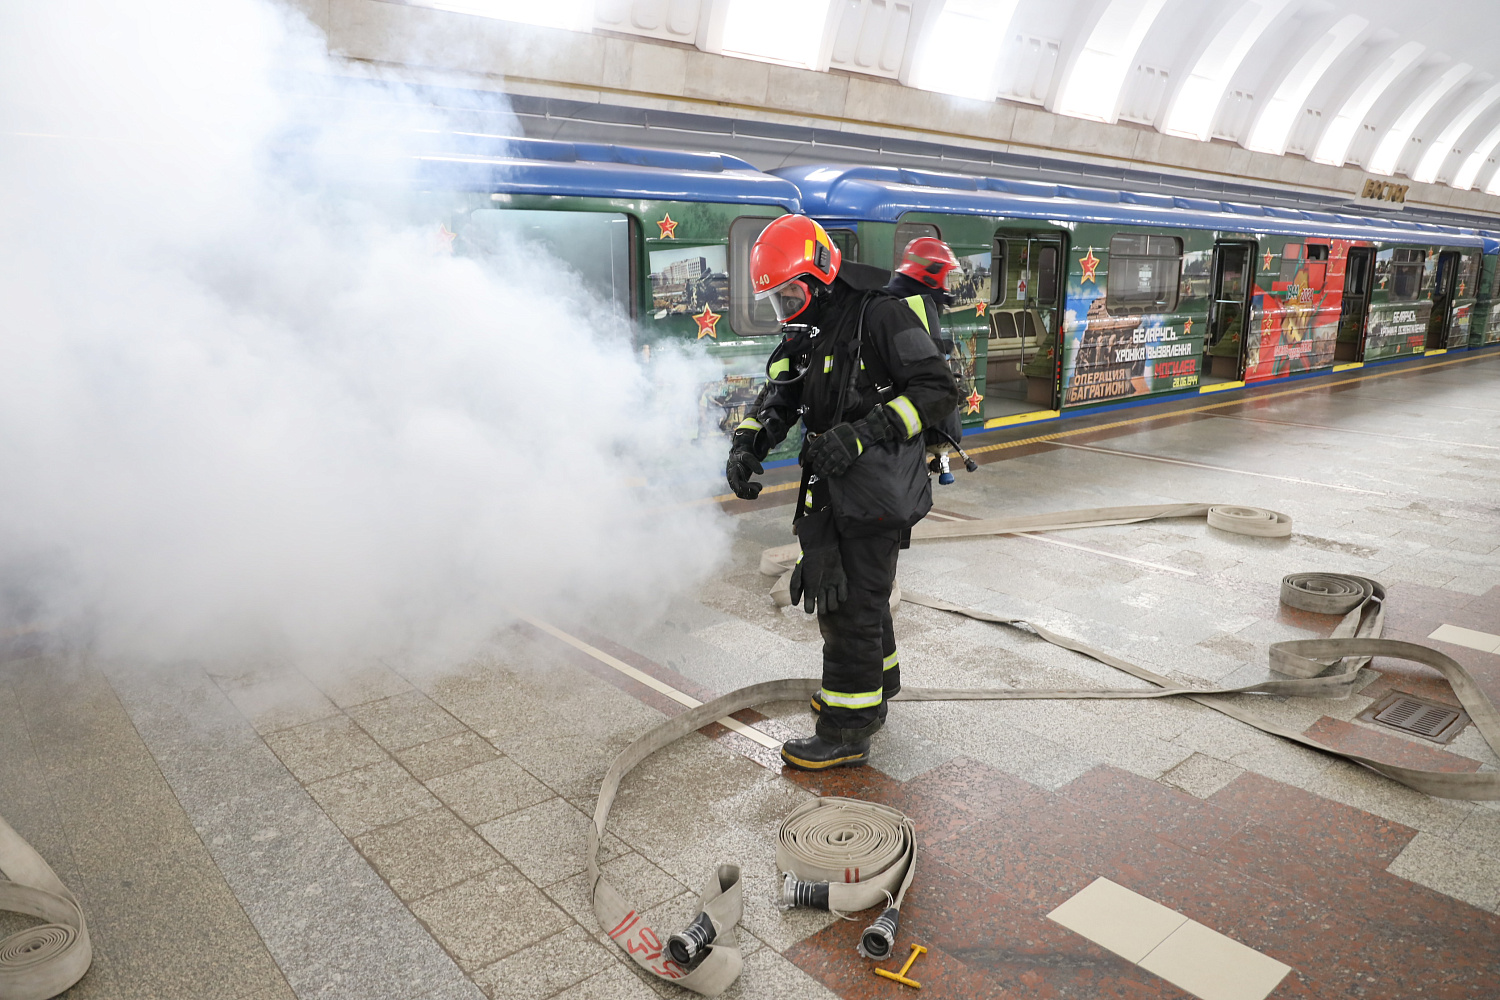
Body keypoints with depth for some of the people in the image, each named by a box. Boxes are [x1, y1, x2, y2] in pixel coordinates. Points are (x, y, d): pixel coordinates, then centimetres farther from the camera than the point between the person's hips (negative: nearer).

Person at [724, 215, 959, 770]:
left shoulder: (880, 316, -15)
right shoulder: (803, 335, 12)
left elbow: (938, 388, -19)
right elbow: (775, 400, 11)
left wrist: (860, 434, -26)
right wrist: (746, 445, -9)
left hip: (877, 491, -8)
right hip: (835, 491, 9)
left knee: (850, 605, -4)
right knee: (857, 594, 22)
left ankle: (846, 734, 9)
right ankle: (874, 683, 44)